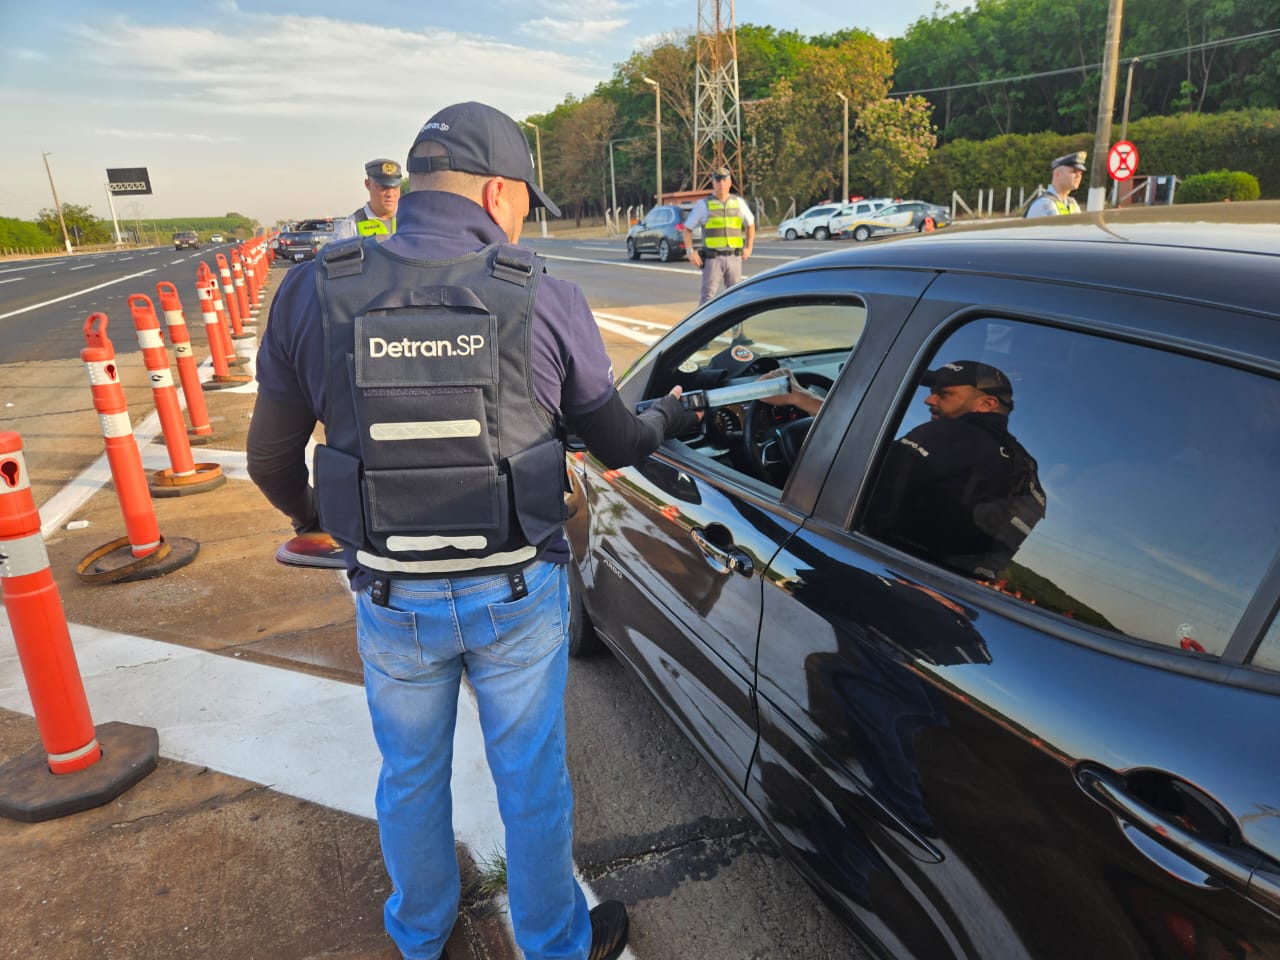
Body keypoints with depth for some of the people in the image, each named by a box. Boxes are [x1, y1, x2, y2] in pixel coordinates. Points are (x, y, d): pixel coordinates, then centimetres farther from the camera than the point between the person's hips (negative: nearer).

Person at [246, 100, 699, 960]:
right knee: (531, 777, 20)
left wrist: (311, 518, 24)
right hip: (518, 593, -1)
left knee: (411, 775, 25)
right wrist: (667, 419, 23)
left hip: (392, 597, 2)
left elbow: (271, 461, 2)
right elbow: (617, 444, 0)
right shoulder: (547, 299, -11)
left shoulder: (311, 294, -7)